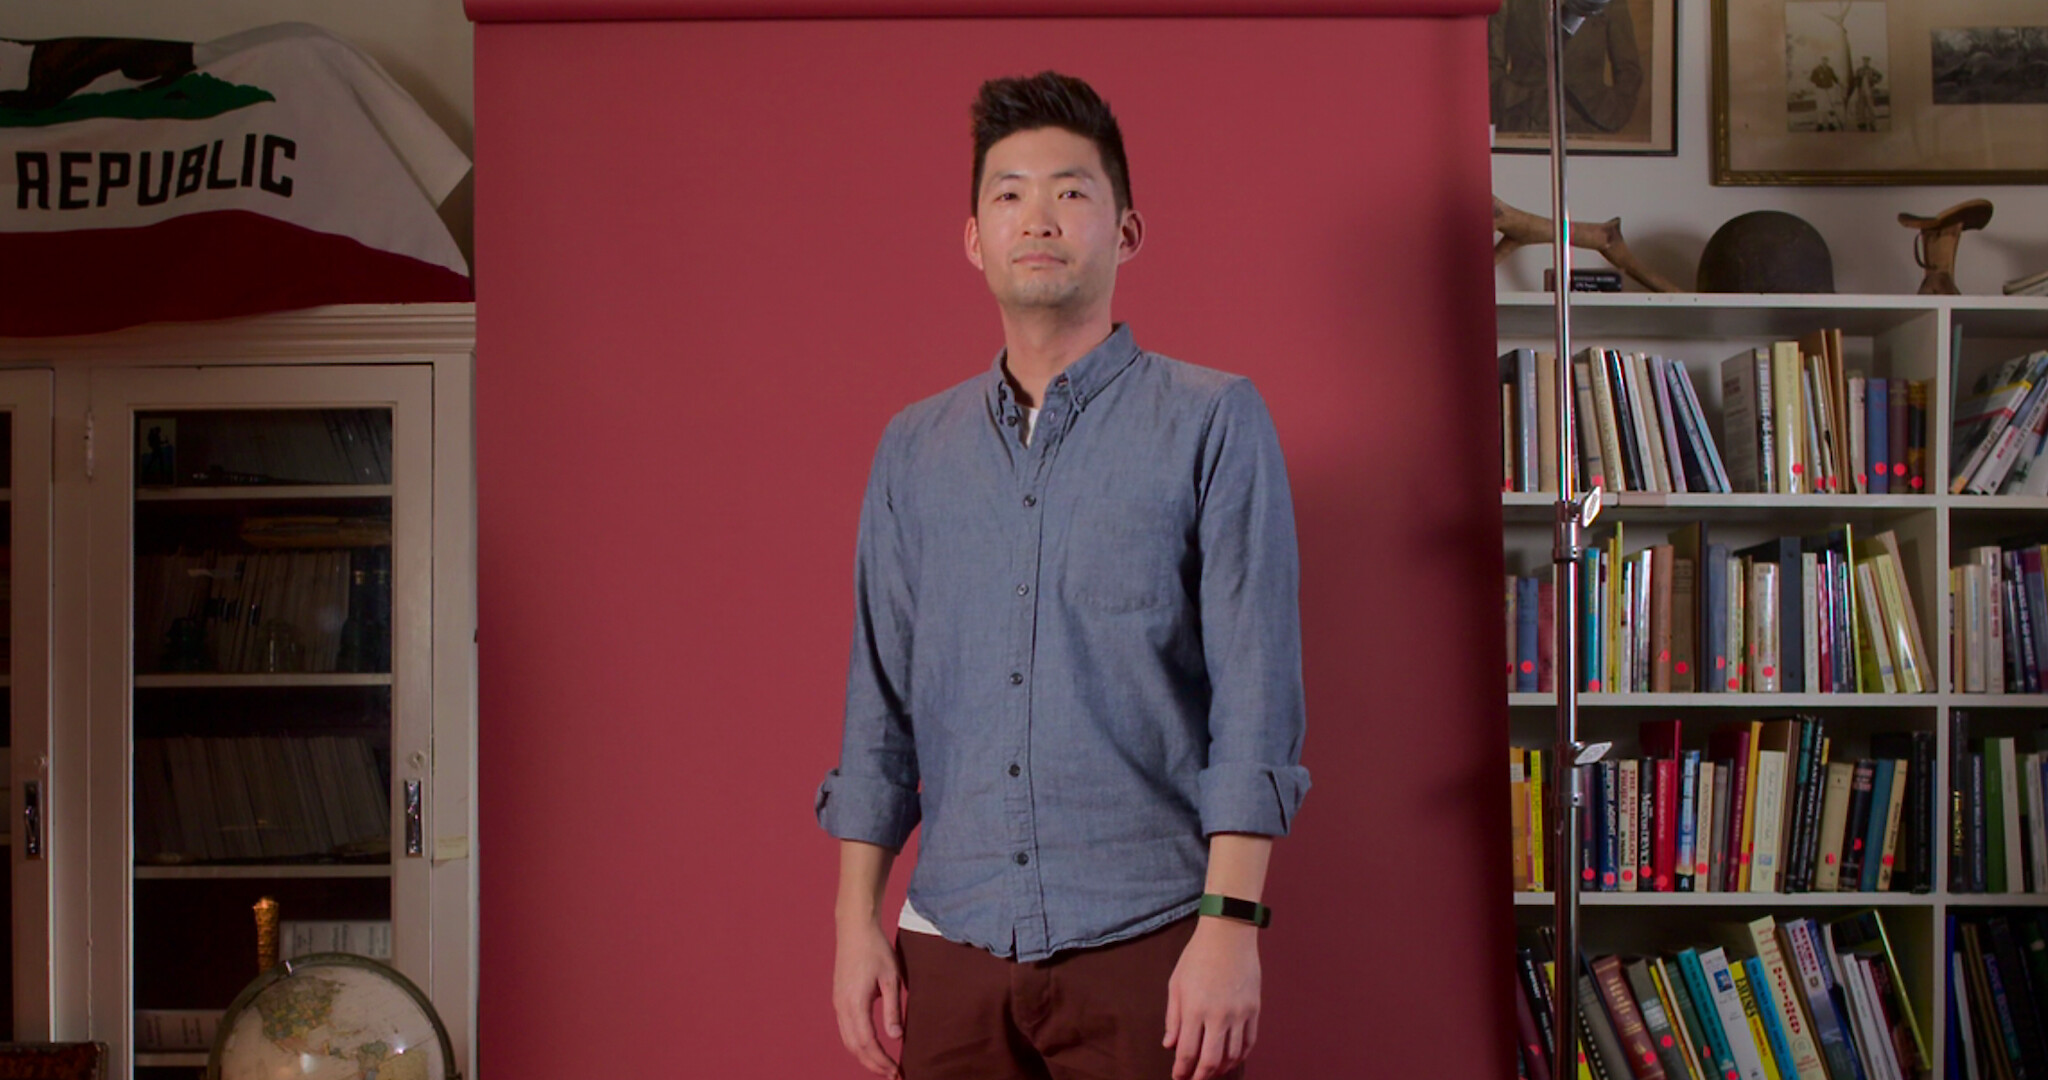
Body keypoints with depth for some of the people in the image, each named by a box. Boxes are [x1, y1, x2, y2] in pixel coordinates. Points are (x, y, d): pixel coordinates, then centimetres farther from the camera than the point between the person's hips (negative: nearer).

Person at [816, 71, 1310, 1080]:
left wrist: (1233, 922, -13)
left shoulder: (1213, 423, 0)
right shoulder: (914, 449, 11)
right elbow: (879, 703, 12)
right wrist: (857, 922, 5)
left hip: (1145, 937, -3)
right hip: (951, 941, 3)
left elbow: (1255, 688, -6)